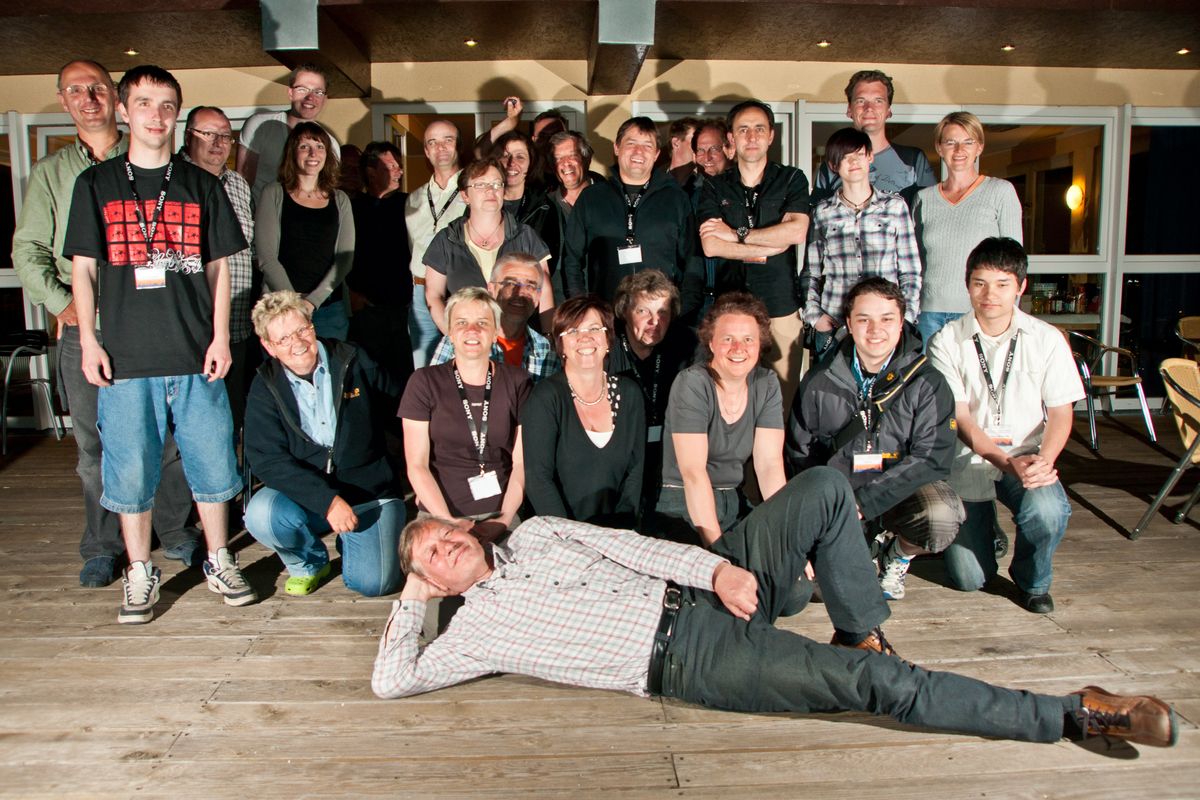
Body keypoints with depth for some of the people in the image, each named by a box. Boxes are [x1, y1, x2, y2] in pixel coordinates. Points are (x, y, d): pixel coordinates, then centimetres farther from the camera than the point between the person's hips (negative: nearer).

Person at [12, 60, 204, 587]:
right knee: (94, 441, 5)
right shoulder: (50, 172, 13)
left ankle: (176, 533, 16)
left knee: (166, 433, 1)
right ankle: (102, 547, 18)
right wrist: (62, 304, -4)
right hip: (83, 326, 1)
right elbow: (28, 250, 10)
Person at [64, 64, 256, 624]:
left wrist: (220, 336, 2)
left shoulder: (201, 186, 9)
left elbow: (218, 267, 10)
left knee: (212, 462, 5)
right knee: (130, 469, 5)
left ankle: (219, 562, 22)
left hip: (196, 357, 1)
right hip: (126, 358, 0)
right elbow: (83, 268, 7)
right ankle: (140, 574, 20)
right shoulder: (96, 184, 7)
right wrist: (88, 340, -1)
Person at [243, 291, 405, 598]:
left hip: (370, 492, -1)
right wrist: (327, 500, -25)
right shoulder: (265, 387, -2)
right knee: (261, 516, -30)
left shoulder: (354, 361, -1)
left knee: (373, 582, -19)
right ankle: (309, 563, 4)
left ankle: (348, 543, 19)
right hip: (306, 497, 1)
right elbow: (267, 460, -13)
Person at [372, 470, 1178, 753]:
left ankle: (861, 636, 5)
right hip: (691, 657, -6)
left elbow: (624, 543, 7)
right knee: (878, 687, -21)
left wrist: (714, 565, -6)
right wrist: (410, 598, 9)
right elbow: (392, 681, 3)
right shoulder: (478, 627, 8)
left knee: (826, 487, -8)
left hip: (708, 586, 6)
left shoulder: (534, 534, 17)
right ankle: (1075, 715, -8)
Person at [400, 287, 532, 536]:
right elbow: (416, 465, -2)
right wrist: (451, 524, -12)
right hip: (440, 517, -1)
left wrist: (504, 519, -10)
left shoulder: (517, 382, 5)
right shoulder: (424, 382, 1)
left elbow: (522, 462, 3)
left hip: (501, 517, 1)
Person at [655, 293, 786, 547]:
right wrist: (716, 546, -27)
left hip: (736, 503, 5)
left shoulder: (767, 385, 2)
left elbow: (770, 465, -4)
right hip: (685, 508, -5)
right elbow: (693, 472, -20)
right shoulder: (691, 384, -13)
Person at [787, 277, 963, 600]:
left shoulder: (927, 383, -7)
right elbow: (799, 453, 7)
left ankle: (898, 557, 3)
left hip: (901, 489, 0)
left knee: (942, 516, -34)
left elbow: (930, 459, -13)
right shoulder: (819, 382, -2)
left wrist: (864, 503, -22)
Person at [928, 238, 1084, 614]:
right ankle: (982, 525, 34)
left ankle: (1032, 580, 2)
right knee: (969, 579, -5)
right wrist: (1007, 462, -27)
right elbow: (959, 418, -12)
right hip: (969, 462, -1)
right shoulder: (946, 342, -7)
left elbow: (1060, 411, -1)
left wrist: (1045, 459, -22)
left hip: (1028, 460, 1)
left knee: (1048, 511, -34)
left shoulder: (1047, 339, -2)